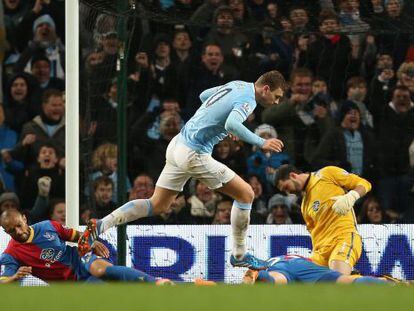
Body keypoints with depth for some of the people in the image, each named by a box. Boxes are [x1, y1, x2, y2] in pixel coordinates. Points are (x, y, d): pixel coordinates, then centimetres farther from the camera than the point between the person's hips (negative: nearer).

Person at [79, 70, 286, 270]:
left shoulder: (237, 85, 12)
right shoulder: (247, 100, -15)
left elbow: (204, 95, 29)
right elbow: (232, 124, -36)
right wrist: (261, 143, -32)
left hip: (178, 145, 9)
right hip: (194, 154, -9)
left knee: (157, 205, 13)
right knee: (246, 194, 1)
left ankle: (101, 226, 3)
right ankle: (239, 255, 10)